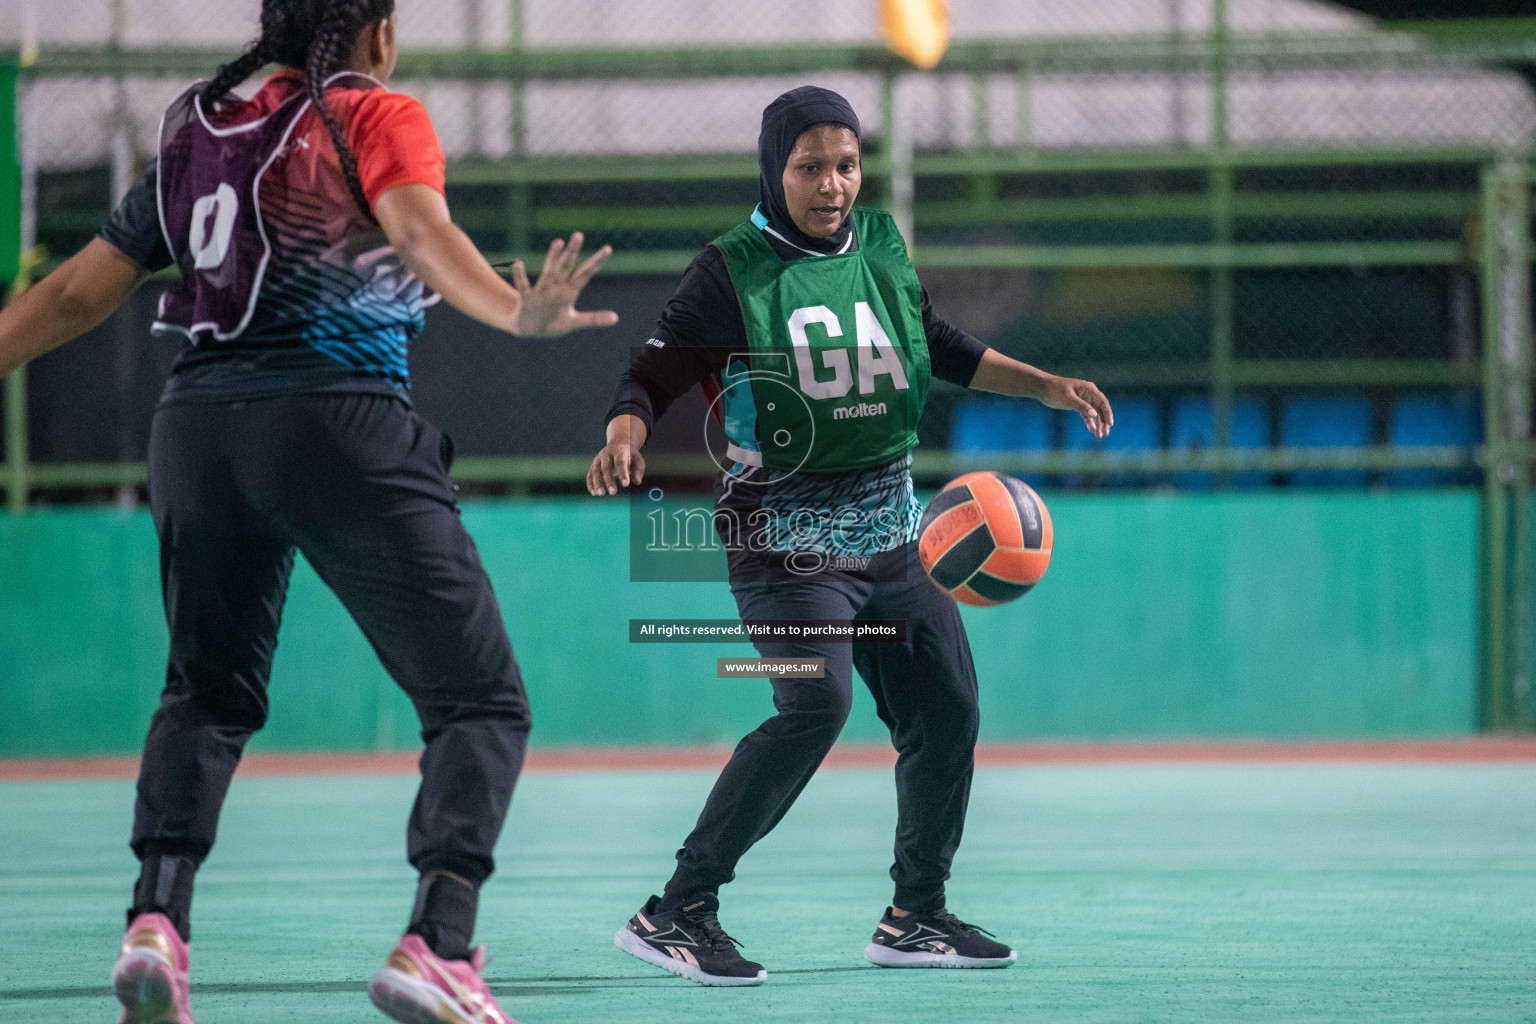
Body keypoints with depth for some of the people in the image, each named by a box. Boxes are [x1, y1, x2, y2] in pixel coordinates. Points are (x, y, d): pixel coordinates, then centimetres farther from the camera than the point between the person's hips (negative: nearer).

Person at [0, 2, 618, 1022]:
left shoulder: (198, 137, 19)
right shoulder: (378, 115, 4)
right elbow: (419, 230, -18)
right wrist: (518, 314, -34)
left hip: (197, 430, 5)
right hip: (342, 429, -5)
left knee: (209, 694, 25)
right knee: (481, 704, 1)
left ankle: (158, 919, 5)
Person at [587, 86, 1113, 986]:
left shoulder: (883, 250, 7)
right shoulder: (734, 273, -9)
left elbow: (947, 352, 21)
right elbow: (653, 376, -12)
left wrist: (1052, 387, 13)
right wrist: (625, 437, -33)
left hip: (891, 532, 7)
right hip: (787, 534, -7)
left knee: (948, 711, 9)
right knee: (817, 707, -25)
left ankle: (917, 916, 28)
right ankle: (678, 913, -22)